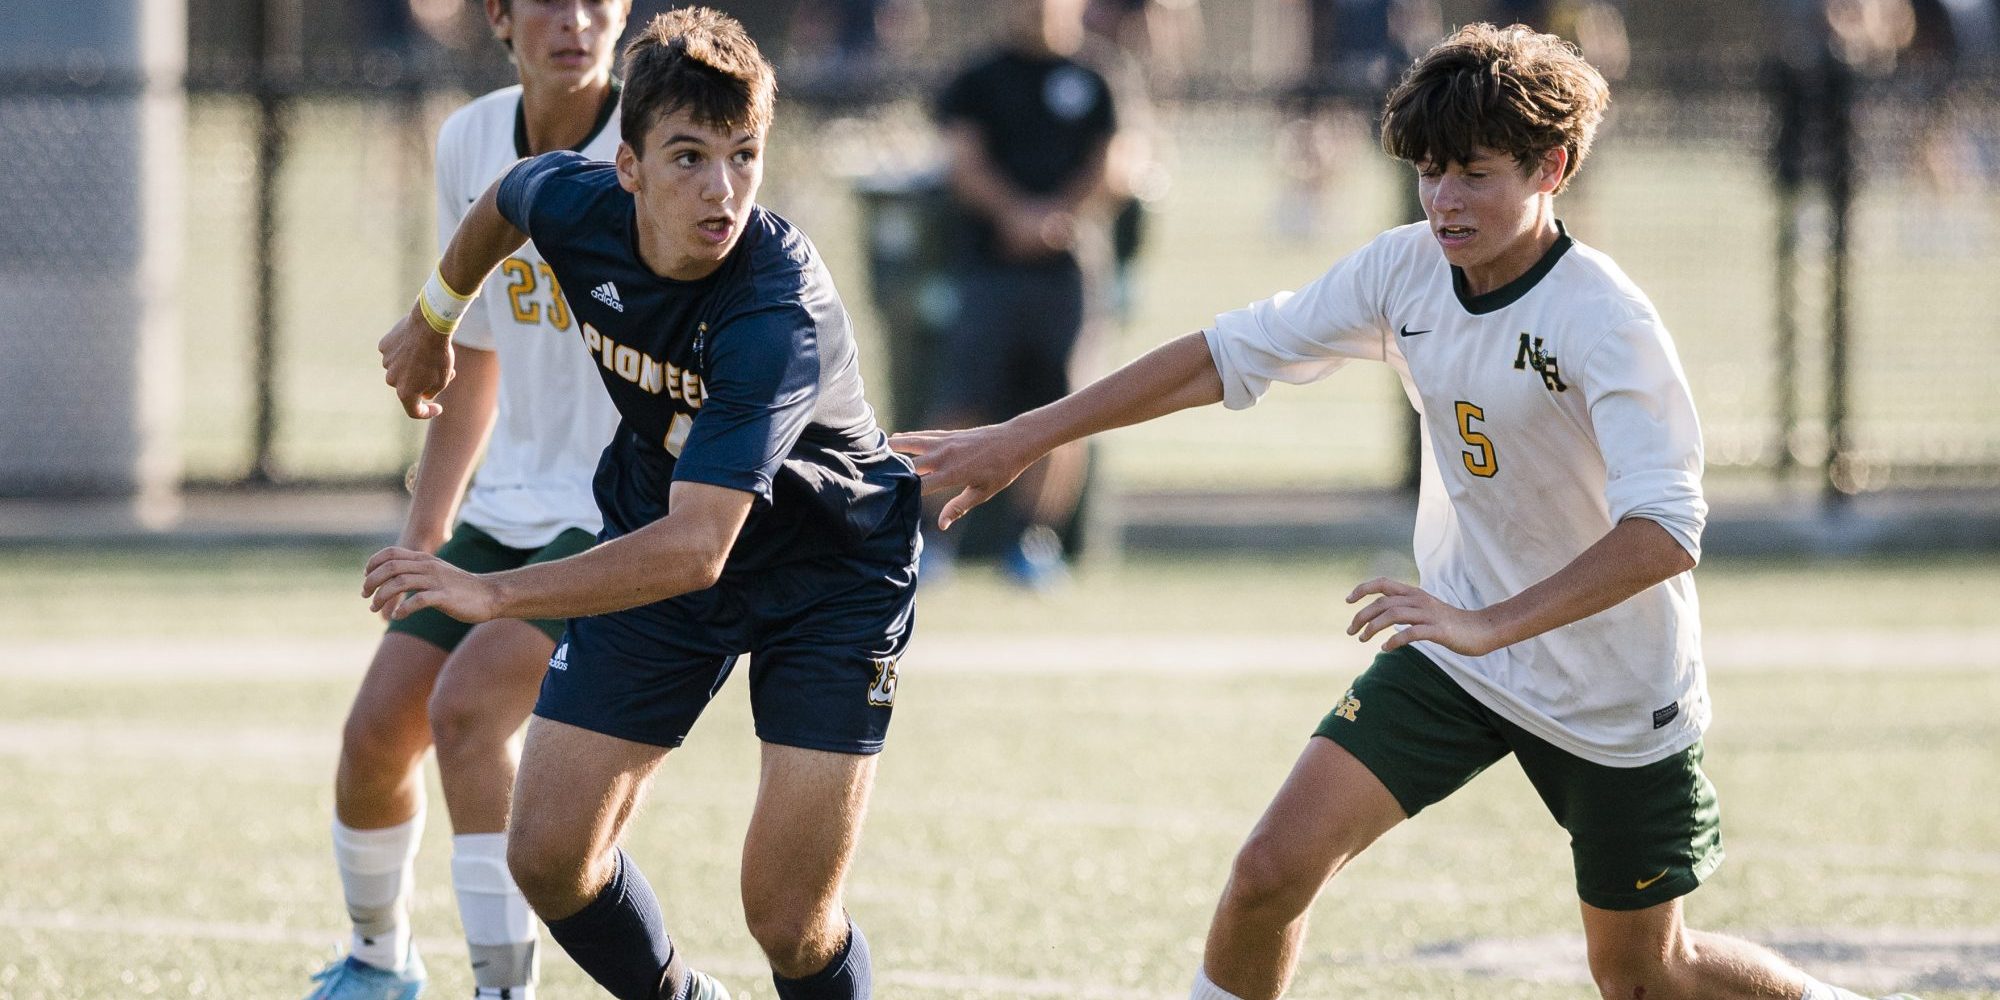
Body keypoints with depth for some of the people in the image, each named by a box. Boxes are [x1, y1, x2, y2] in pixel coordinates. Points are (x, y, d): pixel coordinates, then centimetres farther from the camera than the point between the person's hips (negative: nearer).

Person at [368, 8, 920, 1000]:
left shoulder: (780, 315, -38)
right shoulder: (574, 204, -19)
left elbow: (694, 548, -44)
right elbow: (509, 196, 9)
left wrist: (494, 595, -52)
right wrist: (433, 317, 26)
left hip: (827, 572, -5)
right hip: (656, 534, 5)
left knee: (790, 919, -12)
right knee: (548, 859, -1)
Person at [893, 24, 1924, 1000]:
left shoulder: (1604, 323, -27)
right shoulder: (1406, 270, -9)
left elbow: (1664, 535, -36)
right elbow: (1228, 355, -1)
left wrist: (1490, 624, -46)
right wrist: (1016, 441, -3)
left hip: (1612, 696, -4)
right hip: (1458, 650, 4)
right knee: (1273, 869, -12)